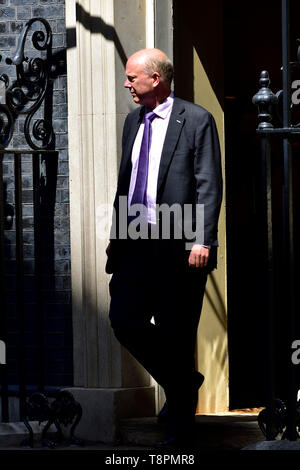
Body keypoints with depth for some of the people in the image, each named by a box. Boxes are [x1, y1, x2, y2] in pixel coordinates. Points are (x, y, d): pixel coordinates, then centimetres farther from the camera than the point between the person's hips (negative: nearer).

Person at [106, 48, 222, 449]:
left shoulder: (196, 120, -5)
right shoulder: (133, 121, 15)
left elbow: (209, 185, -9)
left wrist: (202, 241, -16)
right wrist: (117, 234, 17)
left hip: (177, 245, -7)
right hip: (135, 243, 7)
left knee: (175, 333, -1)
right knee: (124, 320, 1)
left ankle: (181, 425, 11)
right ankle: (182, 384, 24)